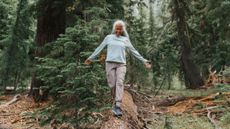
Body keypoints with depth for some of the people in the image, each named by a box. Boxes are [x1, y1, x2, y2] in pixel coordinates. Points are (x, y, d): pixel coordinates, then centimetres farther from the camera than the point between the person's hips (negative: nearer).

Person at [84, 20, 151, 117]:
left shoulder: (125, 39, 15)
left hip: (121, 64, 0)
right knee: (112, 84, -6)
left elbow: (134, 51, 17)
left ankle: (118, 106, -23)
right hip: (110, 63, 0)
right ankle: (116, 101, 14)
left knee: (120, 83, -16)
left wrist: (144, 61, 15)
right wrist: (91, 58, 19)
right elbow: (100, 48, 18)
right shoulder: (108, 37, 13)